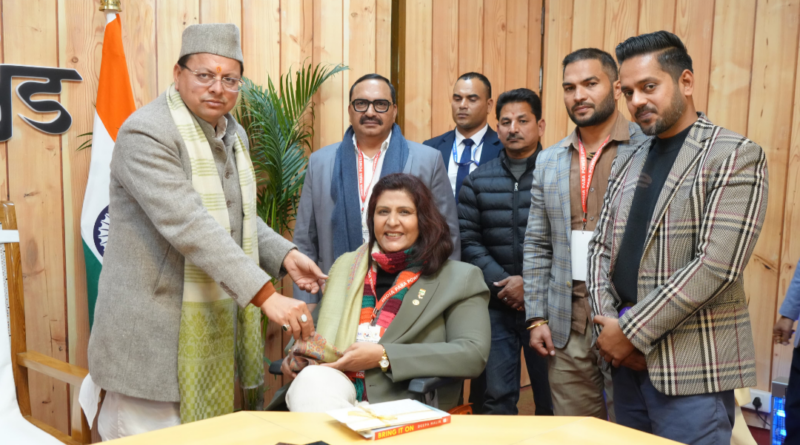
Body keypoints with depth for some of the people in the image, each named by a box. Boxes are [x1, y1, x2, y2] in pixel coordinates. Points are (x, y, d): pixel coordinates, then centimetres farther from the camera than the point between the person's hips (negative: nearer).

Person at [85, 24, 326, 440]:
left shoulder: (234, 134, 11)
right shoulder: (146, 133, -16)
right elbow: (191, 227, -27)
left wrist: (285, 254, 0)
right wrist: (265, 296, -31)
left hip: (217, 324, 8)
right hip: (155, 327, -8)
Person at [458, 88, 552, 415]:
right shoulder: (478, 180, 9)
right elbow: (468, 240, 4)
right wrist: (500, 282, -8)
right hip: (495, 305, 2)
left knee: (552, 399, 8)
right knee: (493, 397, 5)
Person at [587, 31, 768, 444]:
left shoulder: (735, 156, -9)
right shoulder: (627, 162, 11)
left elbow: (716, 266, -18)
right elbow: (601, 247, 9)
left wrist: (630, 331, -15)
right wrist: (609, 325, -7)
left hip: (691, 368, -6)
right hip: (628, 362, 6)